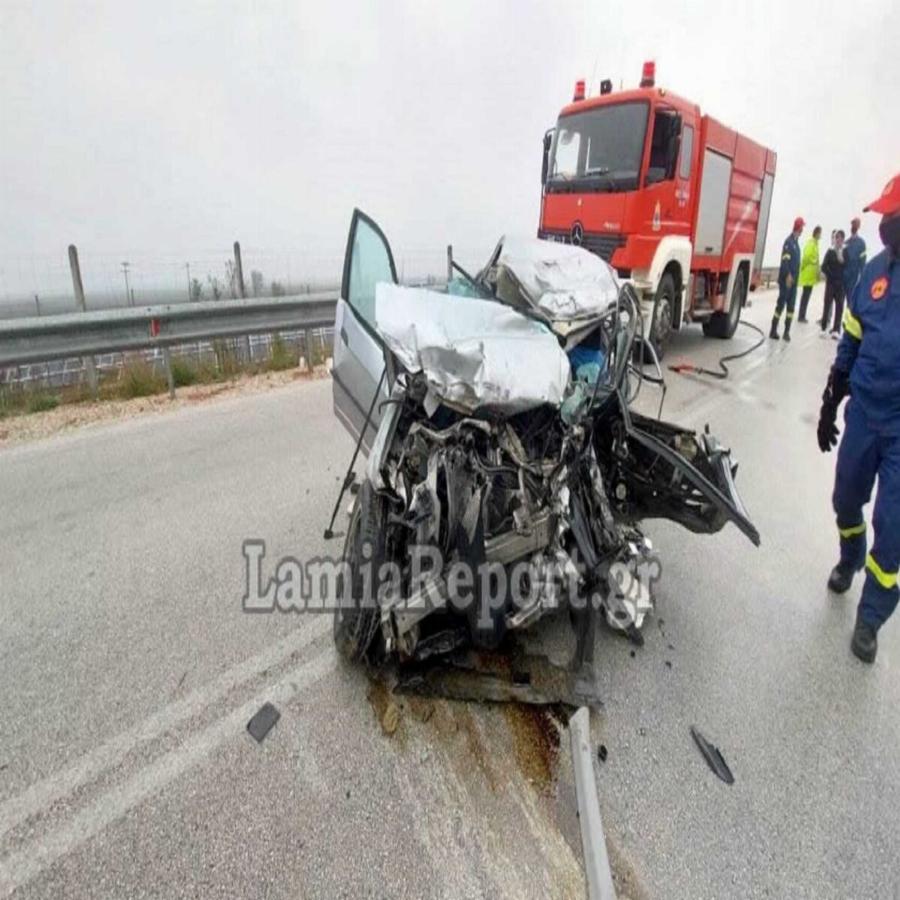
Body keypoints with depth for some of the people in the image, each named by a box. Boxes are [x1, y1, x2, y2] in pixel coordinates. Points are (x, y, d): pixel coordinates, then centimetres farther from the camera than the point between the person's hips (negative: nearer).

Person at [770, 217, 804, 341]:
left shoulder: (796, 241, 17)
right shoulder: (789, 241, -11)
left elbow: (796, 261, 19)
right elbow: (785, 259, -19)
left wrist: (795, 276, 16)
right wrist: (788, 275, -25)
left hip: (793, 280, 9)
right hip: (786, 279, -9)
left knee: (791, 306, 6)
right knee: (781, 304, -7)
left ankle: (787, 332, 9)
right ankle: (773, 330, -1)